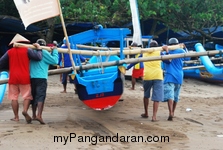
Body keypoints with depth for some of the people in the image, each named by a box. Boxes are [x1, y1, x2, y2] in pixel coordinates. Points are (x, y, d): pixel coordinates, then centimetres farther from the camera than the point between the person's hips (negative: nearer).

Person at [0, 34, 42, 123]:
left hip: (13, 78, 2)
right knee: (27, 96, 4)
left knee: (14, 97, 8)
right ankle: (25, 110, -22)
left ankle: (16, 117, 9)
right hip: (24, 78, -2)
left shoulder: (9, 52, 6)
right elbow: (38, 57, -7)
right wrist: (38, 49, 8)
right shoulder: (27, 50, -2)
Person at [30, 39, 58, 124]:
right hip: (41, 78, -6)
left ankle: (34, 115, 25)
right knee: (41, 96, -10)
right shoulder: (44, 52, -5)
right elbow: (54, 61, -3)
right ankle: (39, 115, -22)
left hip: (32, 78, 6)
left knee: (34, 96, 16)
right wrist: (54, 51, 8)